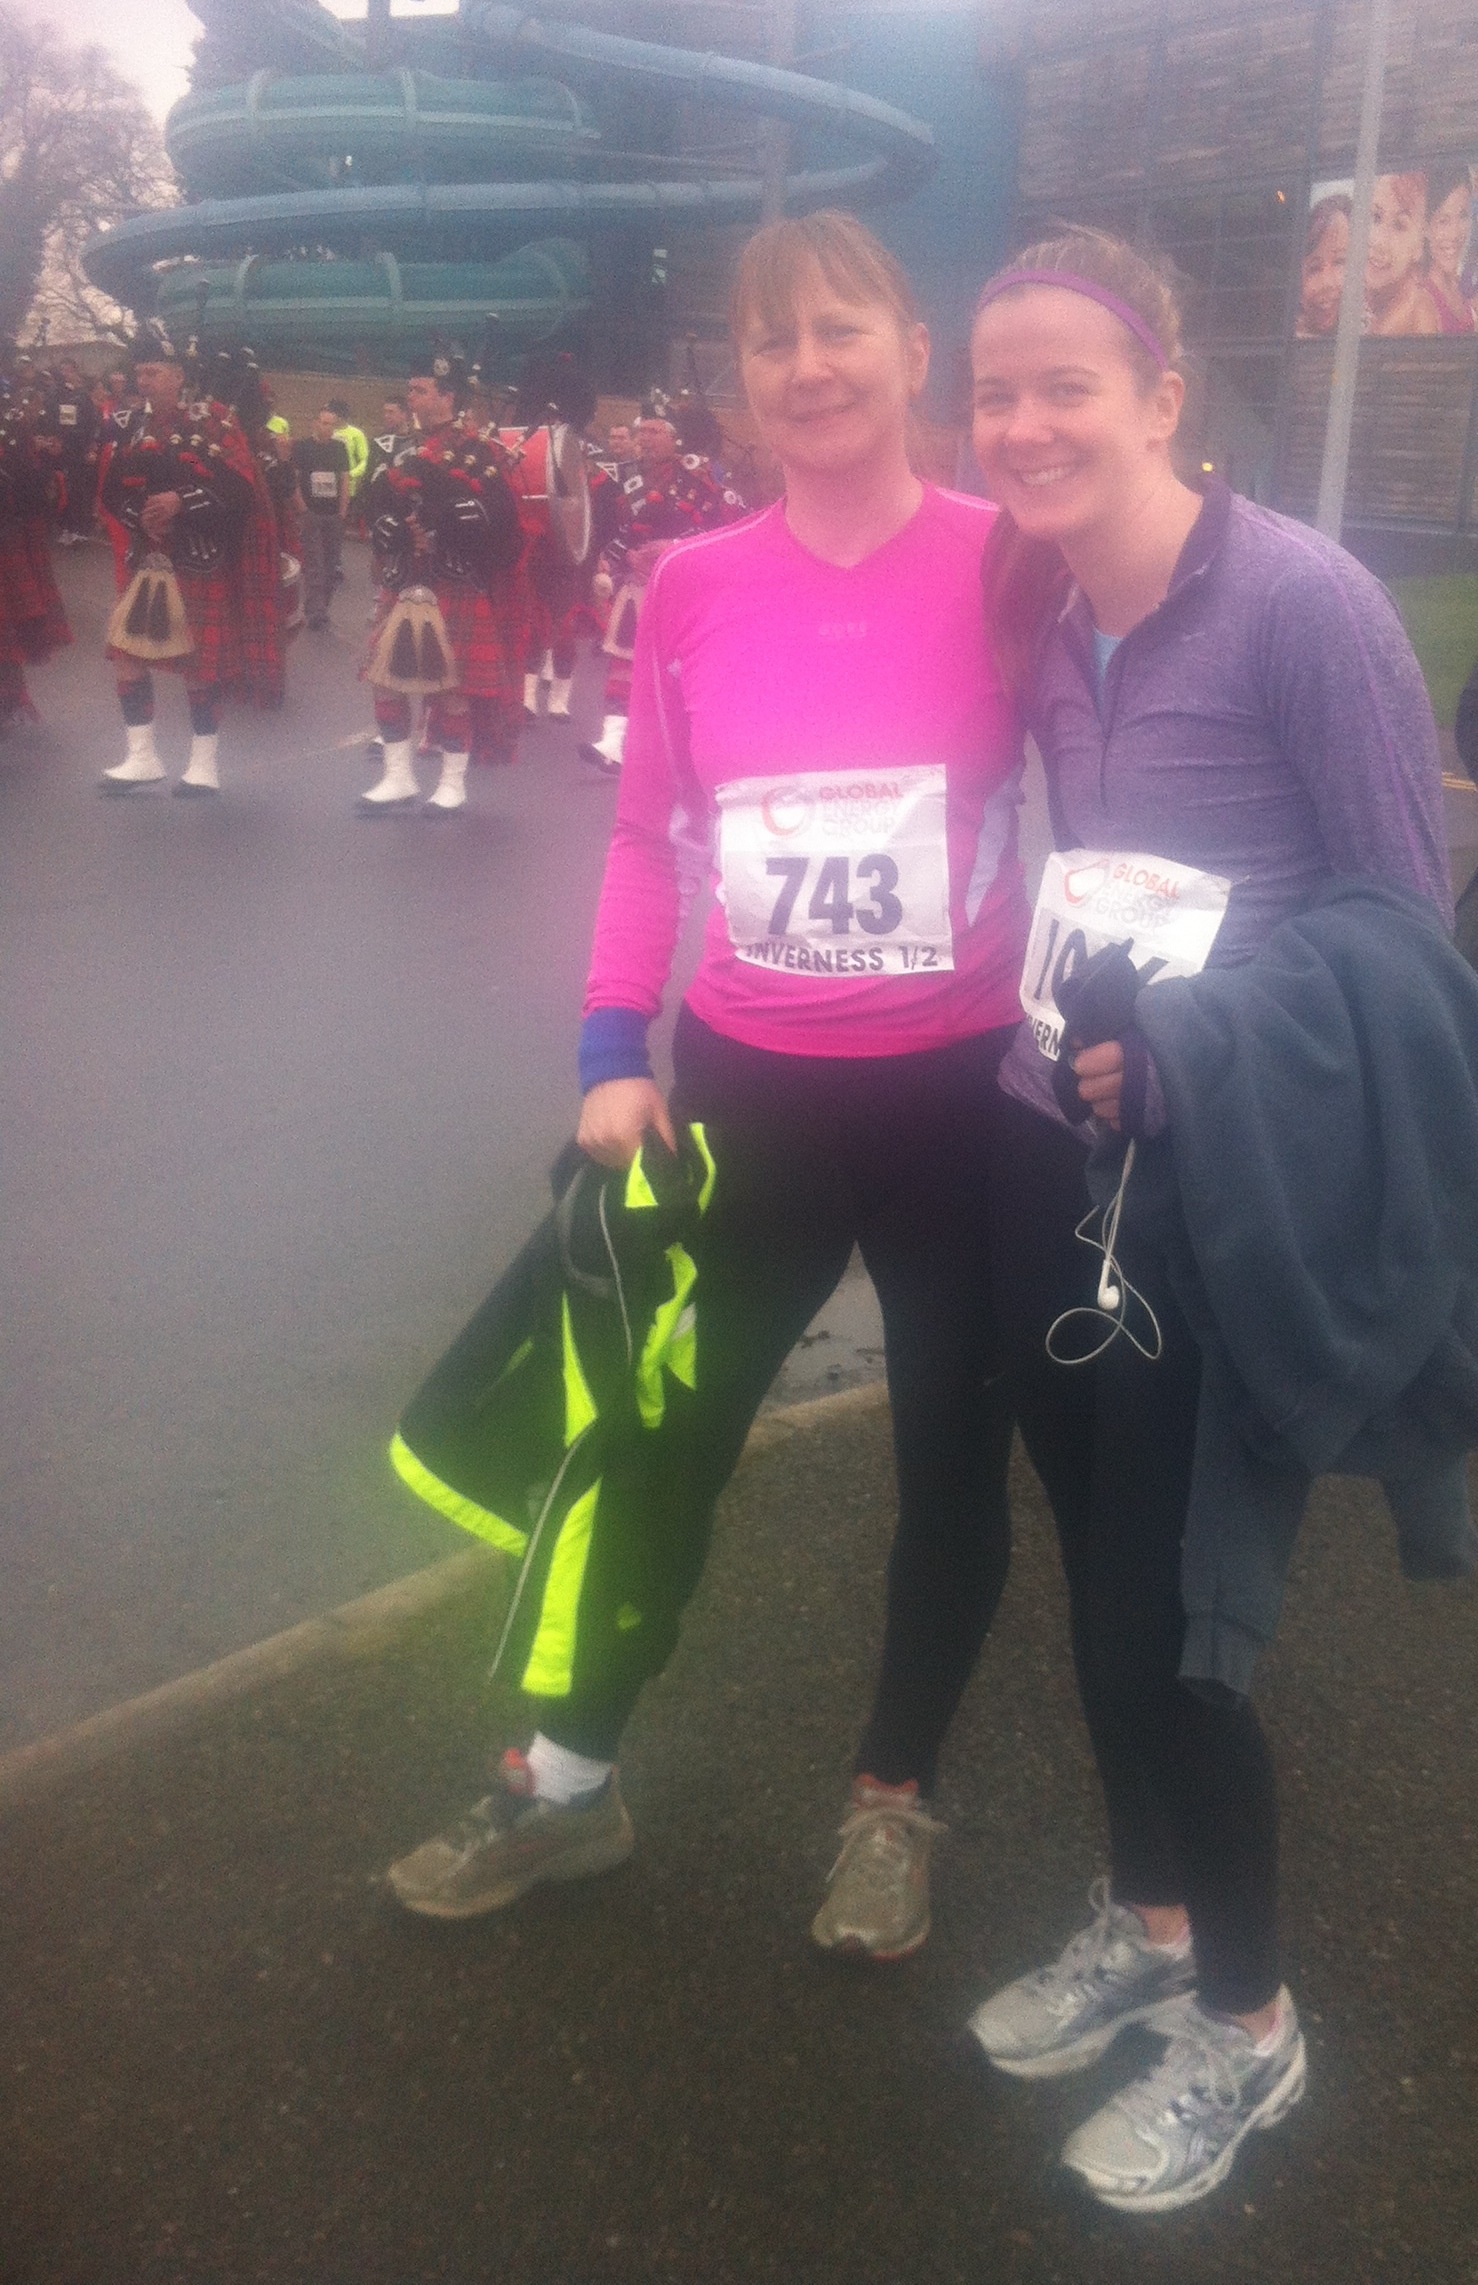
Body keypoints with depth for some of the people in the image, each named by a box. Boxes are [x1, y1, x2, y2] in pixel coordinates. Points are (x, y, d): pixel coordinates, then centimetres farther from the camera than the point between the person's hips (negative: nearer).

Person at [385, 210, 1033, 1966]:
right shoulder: (690, 587, -2)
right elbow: (648, 838, 6)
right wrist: (612, 1058, -2)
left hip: (963, 1091, -1)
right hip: (747, 1089, 2)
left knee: (952, 1451, 13)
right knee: (659, 1437, 13)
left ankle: (896, 1796, 36)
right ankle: (563, 1779, 34)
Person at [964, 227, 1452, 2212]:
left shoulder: (1304, 599, -15)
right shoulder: (1037, 606, 5)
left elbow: (1414, 915, -12)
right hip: (1052, 1149, 6)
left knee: (1165, 1604, 2)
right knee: (1094, 1567, 16)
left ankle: (1246, 2022, 27)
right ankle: (1146, 1919, 40)